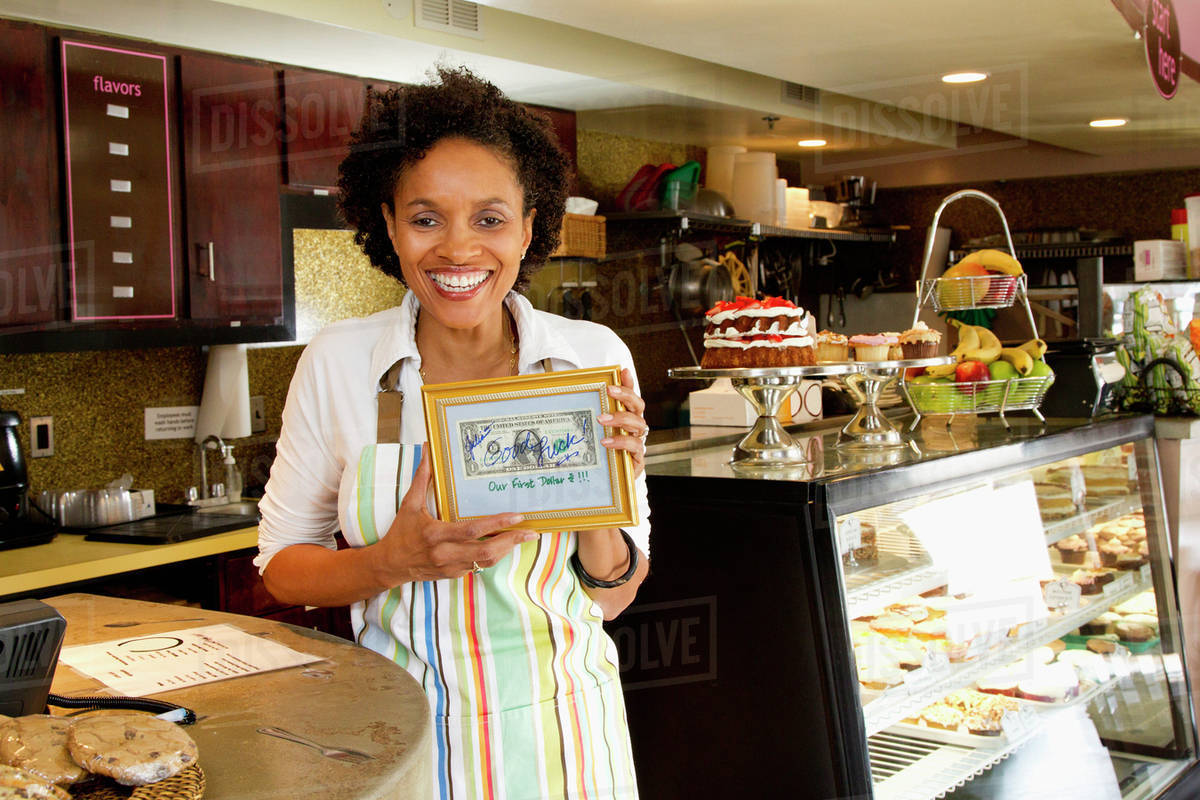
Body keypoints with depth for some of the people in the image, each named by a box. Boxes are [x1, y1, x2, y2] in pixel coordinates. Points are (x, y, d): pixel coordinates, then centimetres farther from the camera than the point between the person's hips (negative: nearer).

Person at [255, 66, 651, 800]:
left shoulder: (594, 359, -8)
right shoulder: (337, 364, -9)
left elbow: (610, 598, -2)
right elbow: (282, 565, -1)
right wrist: (394, 562, -19)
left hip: (556, 730, 1)